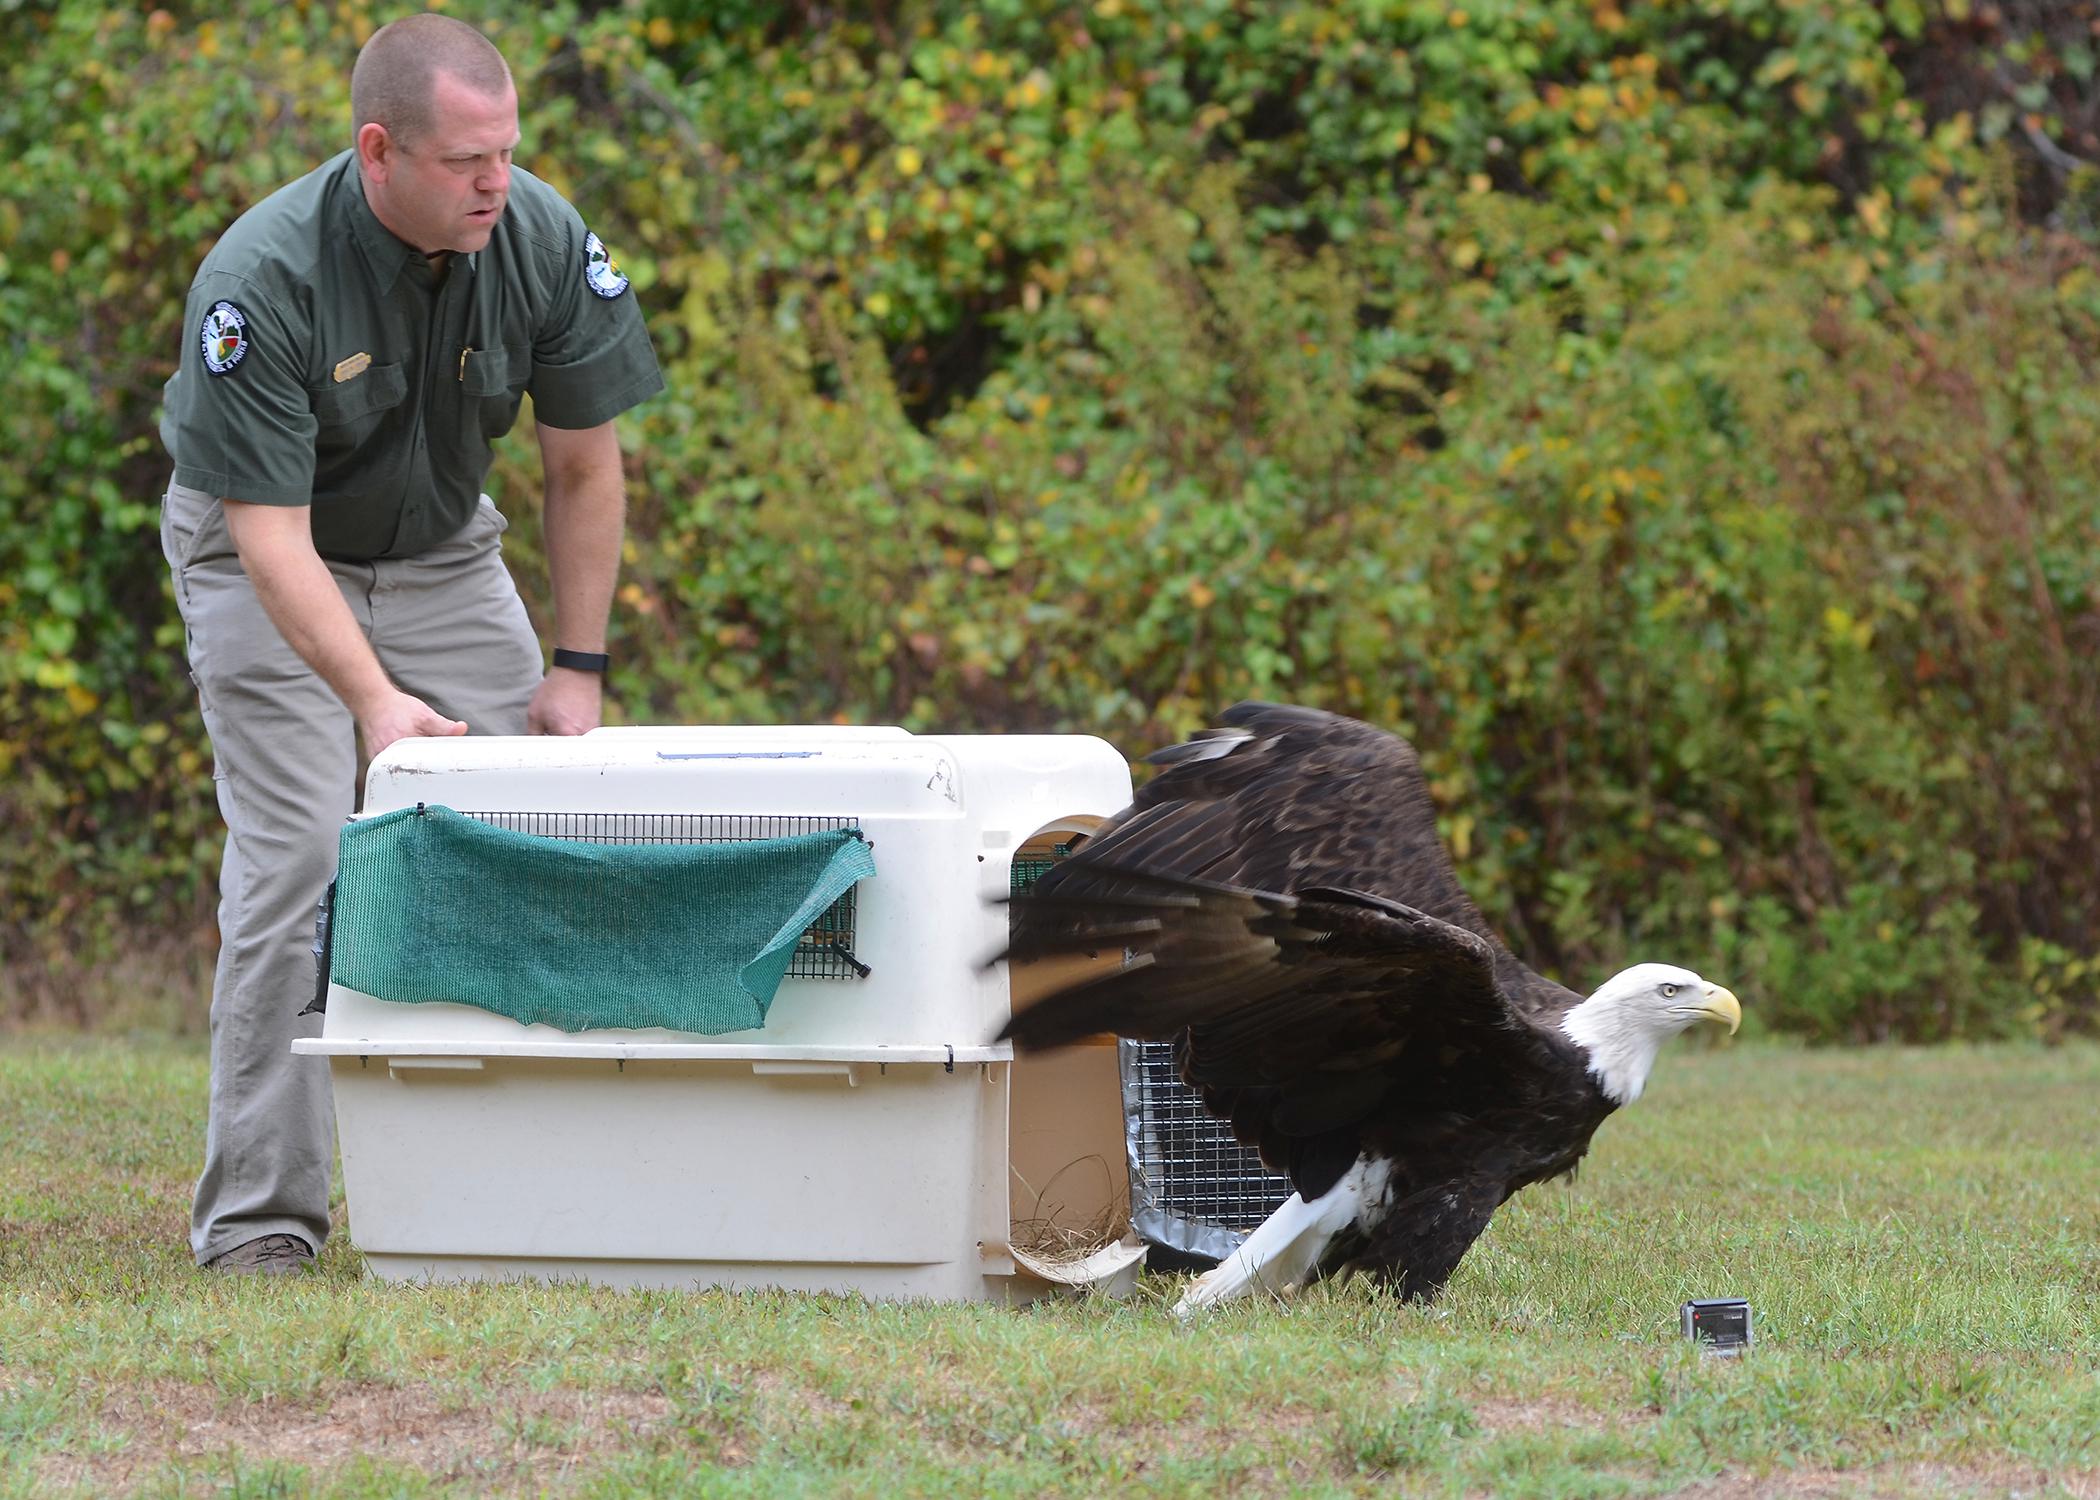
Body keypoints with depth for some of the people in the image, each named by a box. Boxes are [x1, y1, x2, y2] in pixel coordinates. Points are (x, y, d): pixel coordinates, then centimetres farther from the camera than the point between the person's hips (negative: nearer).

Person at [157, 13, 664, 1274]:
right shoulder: (263, 281, -32)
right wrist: (375, 702, -43)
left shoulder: (544, 241, -20)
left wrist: (577, 671, -7)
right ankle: (260, 1215, -10)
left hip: (443, 553, 4)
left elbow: (584, 465, -6)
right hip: (270, 563, -4)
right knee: (297, 865, -15)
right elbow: (270, 531, -32)